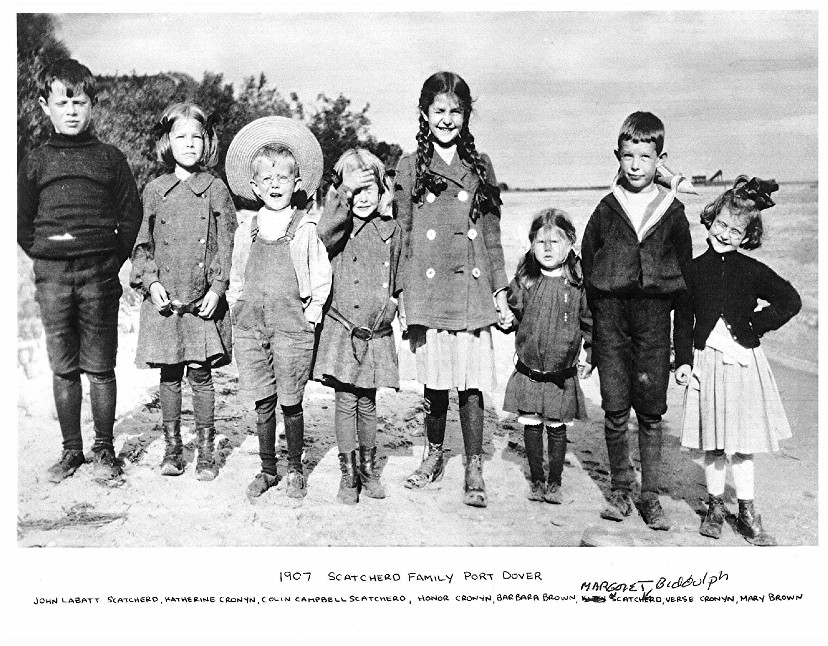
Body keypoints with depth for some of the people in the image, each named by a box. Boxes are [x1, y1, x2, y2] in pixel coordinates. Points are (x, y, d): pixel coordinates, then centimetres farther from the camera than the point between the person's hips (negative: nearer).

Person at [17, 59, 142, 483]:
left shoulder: (110, 158, 6)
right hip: (51, 276, 2)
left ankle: (104, 449, 15)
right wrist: (44, 255, 1)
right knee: (63, 369, 7)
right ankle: (71, 450, 19)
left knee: (100, 367, 3)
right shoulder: (34, 163, 9)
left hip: (99, 274, -2)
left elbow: (131, 216, 5)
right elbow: (21, 222, 11)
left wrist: (113, 260, 0)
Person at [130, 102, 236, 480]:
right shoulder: (154, 191, 8)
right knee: (169, 376, 7)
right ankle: (171, 449, 20)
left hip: (203, 299, -2)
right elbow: (142, 244, 10)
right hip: (163, 299, 2)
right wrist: (151, 281, -5)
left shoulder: (216, 190, 3)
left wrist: (217, 288, -9)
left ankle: (205, 452, 13)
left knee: (200, 375, 1)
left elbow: (226, 245, 1)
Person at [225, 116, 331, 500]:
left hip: (292, 325, -3)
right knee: (263, 403, 8)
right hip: (249, 325, 3)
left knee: (290, 402, 4)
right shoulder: (245, 231, 11)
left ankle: (294, 469, 21)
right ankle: (267, 470, 22)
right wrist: (238, 311, 9)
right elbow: (235, 281, 19)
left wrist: (310, 317, -2)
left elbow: (321, 280, 3)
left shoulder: (307, 229, 1)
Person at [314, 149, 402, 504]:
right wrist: (344, 193, -32)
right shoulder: (339, 226, -2)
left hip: (377, 333, 2)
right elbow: (324, 232, -28)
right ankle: (348, 474, 16)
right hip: (343, 329, -2)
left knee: (367, 402, 11)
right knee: (345, 401, 2)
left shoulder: (390, 230, 6)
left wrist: (390, 305, 6)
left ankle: (368, 469, 29)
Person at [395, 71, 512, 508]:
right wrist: (402, 294, 2)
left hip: (473, 291, 0)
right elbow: (403, 235, 7)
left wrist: (500, 291, 6)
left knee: (471, 382, -1)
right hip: (427, 292, 0)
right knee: (434, 382, 6)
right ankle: (433, 456, 28)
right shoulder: (410, 168, 8)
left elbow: (492, 236, 10)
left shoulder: (481, 166, 10)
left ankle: (474, 470, 11)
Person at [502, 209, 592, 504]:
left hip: (562, 375, -1)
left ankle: (554, 483, 24)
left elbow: (590, 322, 3)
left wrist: (591, 358, 6)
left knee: (557, 428, 9)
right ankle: (536, 480, 25)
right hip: (528, 372, 2)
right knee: (531, 426, 9)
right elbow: (513, 312, 14)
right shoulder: (524, 281, -3)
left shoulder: (579, 284, -6)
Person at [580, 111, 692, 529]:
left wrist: (665, 302, 5)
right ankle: (620, 490, 19)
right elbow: (587, 260, 9)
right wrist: (600, 311, 5)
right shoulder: (607, 209, 3)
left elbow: (685, 266, 12)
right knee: (615, 410, 3)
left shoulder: (672, 212, 3)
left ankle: (650, 496, 15)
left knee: (651, 412, 3)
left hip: (654, 314, 0)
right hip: (610, 314, 0)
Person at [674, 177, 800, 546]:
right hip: (706, 361, 1)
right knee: (712, 444, 8)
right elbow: (683, 320, 5)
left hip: (743, 361, 0)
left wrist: (754, 326, -6)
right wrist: (683, 361, -2)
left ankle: (747, 514, 19)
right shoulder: (694, 270, 1)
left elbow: (791, 301, 0)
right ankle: (715, 505, 24)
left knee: (741, 445, 6)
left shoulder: (752, 271, -1)